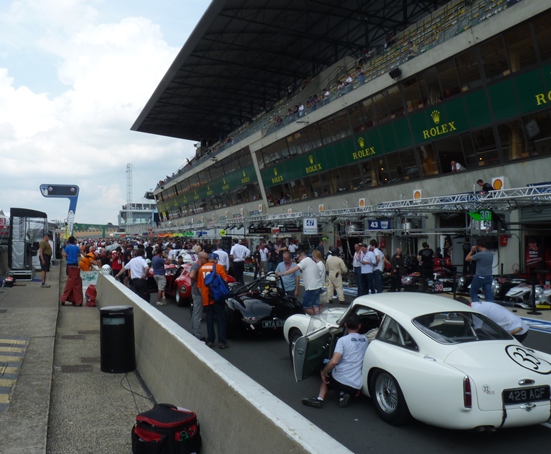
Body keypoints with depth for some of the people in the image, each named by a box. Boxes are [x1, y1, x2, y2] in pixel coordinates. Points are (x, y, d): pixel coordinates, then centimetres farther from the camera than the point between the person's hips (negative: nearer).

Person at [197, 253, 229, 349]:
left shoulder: (201, 268, 6)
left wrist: (203, 296, 16)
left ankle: (210, 340, 16)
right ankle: (222, 342, 2)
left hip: (206, 298, 3)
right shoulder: (219, 267, -6)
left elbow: (199, 286, 8)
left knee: (209, 319, 13)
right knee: (220, 319, 3)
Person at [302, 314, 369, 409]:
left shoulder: (343, 340, -8)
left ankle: (320, 399, 4)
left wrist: (323, 372, -2)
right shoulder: (365, 340, 7)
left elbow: (334, 361, -18)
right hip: (357, 386, 3)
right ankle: (345, 395, 3)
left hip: (339, 380, -3)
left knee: (326, 378, 31)